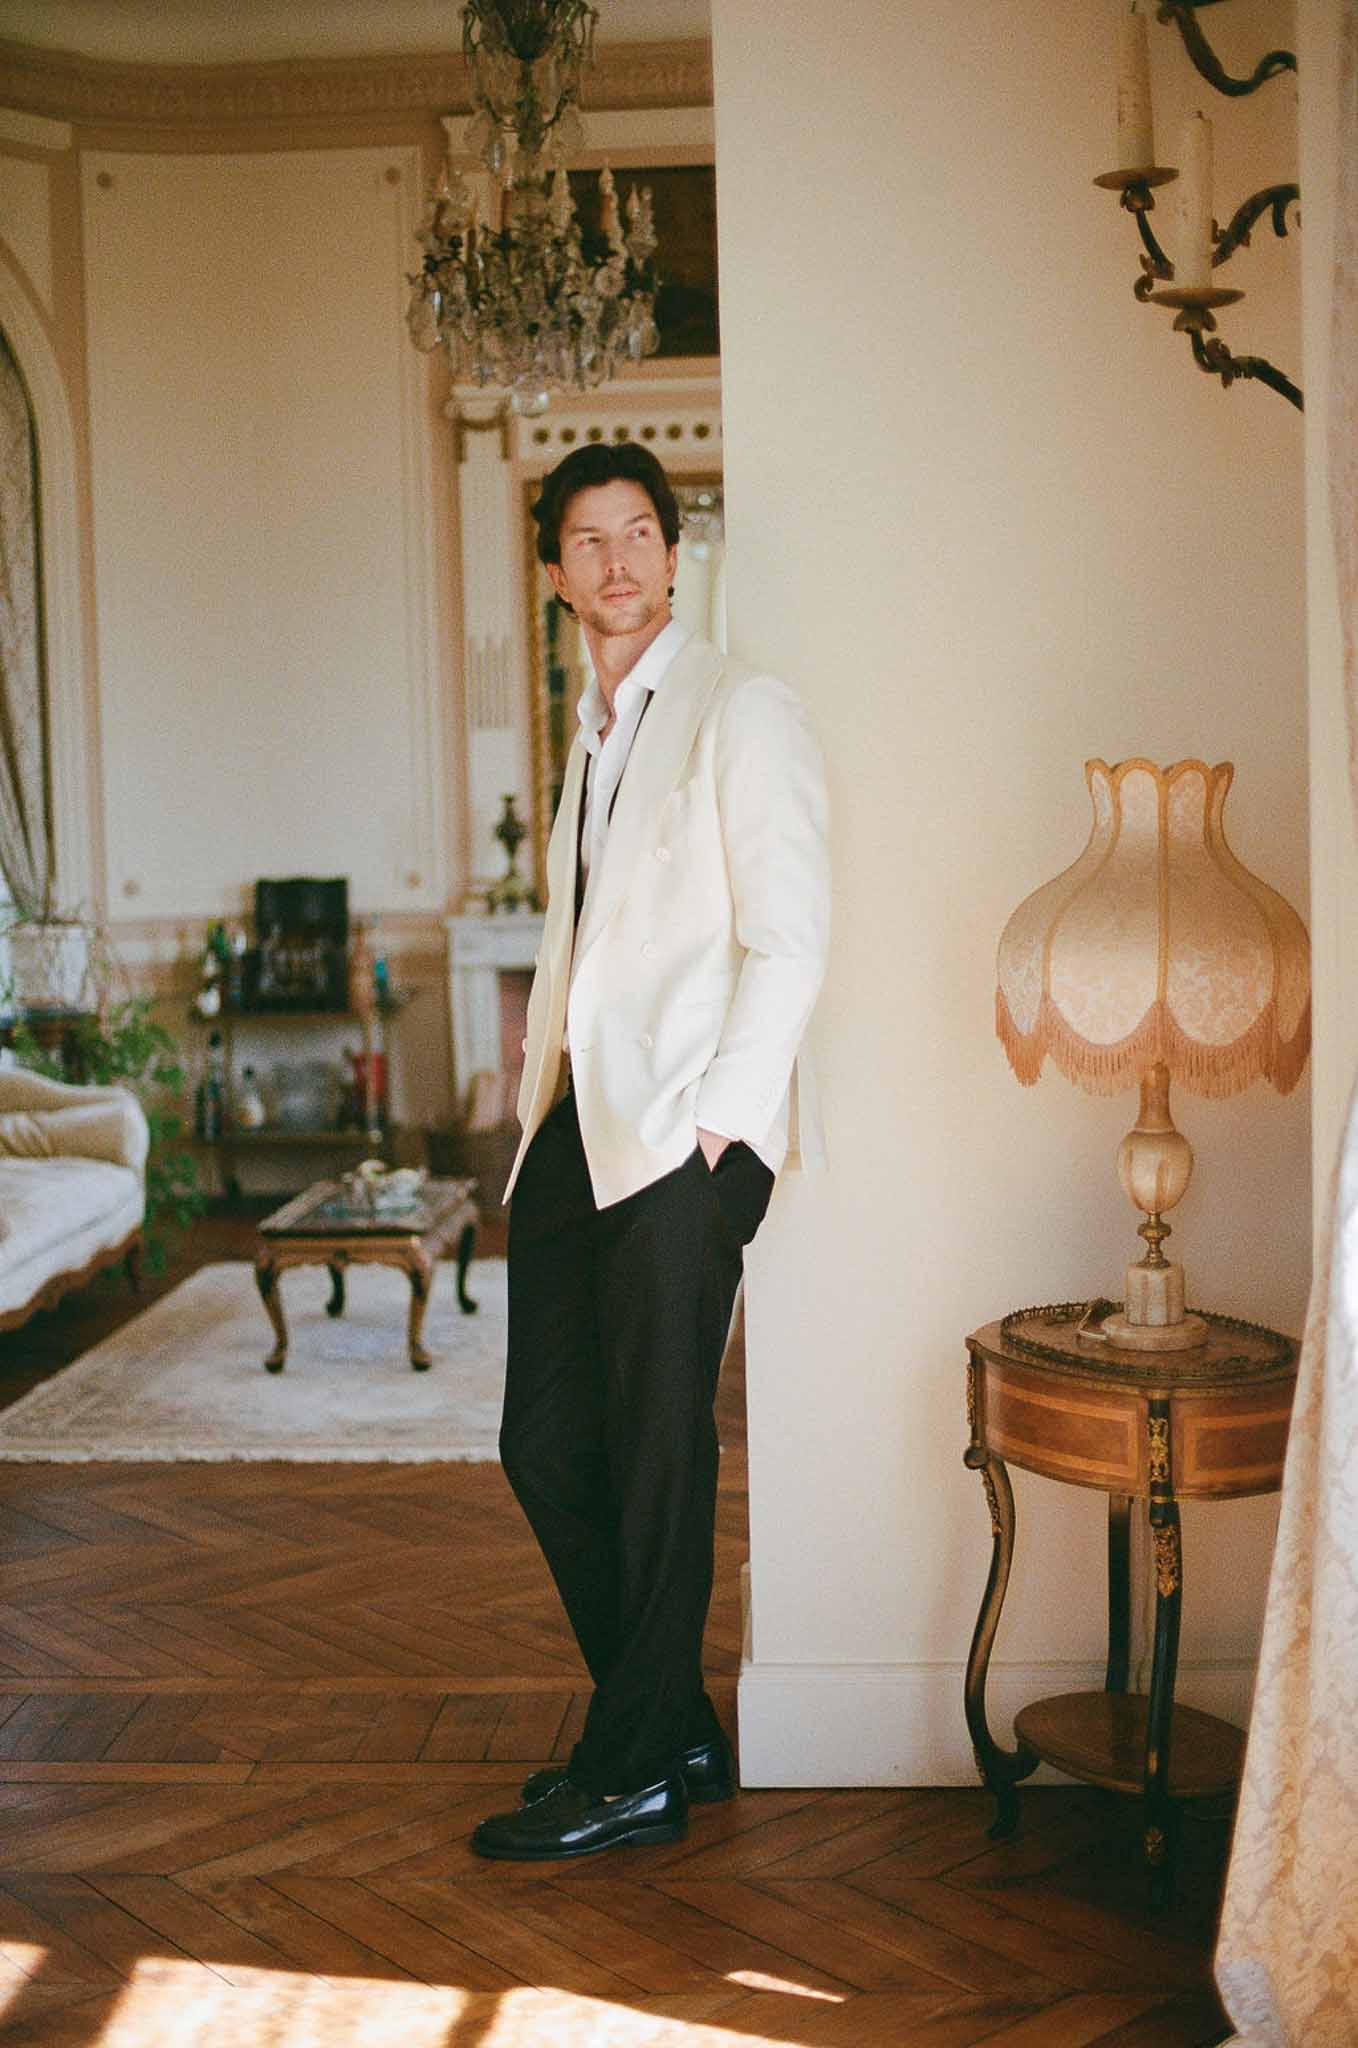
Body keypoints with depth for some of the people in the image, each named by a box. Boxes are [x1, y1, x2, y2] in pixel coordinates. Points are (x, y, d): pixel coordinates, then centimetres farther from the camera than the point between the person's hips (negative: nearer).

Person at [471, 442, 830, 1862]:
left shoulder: (740, 712, -4)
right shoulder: (593, 734, 20)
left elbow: (788, 939, -10)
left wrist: (717, 1119, -15)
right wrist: (541, 1100, 13)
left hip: (685, 1140, -8)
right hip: (578, 1130, 8)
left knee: (655, 1453, -1)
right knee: (545, 1447, 8)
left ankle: (636, 1774, 12)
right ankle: (675, 1733, 23)